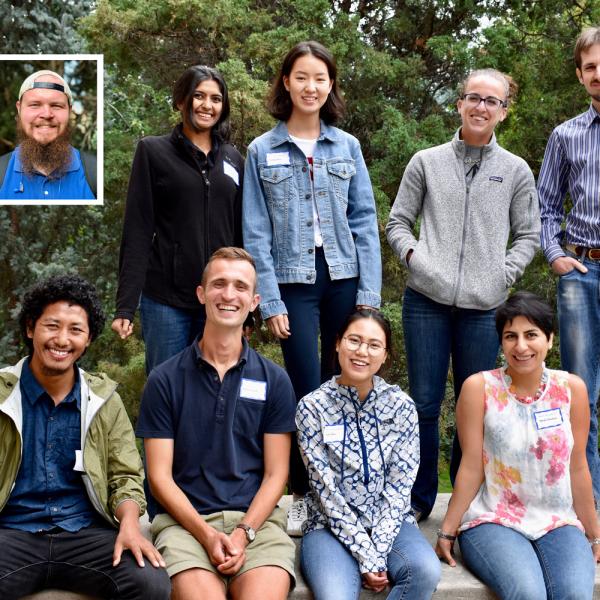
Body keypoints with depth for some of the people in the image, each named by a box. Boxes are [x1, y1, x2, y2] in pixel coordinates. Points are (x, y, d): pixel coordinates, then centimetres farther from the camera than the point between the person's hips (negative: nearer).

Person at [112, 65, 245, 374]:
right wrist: (125, 305, -10)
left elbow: (240, 233, 13)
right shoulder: (153, 152, 2)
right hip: (166, 300, -3)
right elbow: (137, 232, -4)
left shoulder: (234, 160, 12)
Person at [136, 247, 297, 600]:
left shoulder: (274, 381, 8)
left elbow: (275, 474, 6)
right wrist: (207, 534, -11)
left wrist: (243, 532, -10)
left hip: (256, 519, 1)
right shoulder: (165, 380, 5)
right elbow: (160, 476, 2)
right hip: (185, 521, -1)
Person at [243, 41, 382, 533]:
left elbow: (365, 221, 4)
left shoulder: (347, 146, 6)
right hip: (294, 282, -1)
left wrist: (369, 293, -3)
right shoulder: (262, 151, 3)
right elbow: (256, 232, 0)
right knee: (307, 391, -2)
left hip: (345, 277, 2)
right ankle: (302, 494, 14)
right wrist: (270, 301, -6)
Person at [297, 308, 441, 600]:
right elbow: (327, 491, -10)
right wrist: (367, 557, -15)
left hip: (389, 523, 3)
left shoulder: (401, 406, -1)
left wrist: (379, 552, -15)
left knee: (426, 571, -28)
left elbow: (398, 487, -4)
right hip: (331, 526, -3)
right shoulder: (312, 407, -6)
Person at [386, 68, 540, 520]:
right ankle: (420, 500, 19)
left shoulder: (516, 170, 8)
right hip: (427, 301, 0)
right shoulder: (426, 162, 8)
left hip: (484, 307, 1)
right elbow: (397, 223, 11)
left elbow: (528, 235, 11)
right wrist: (413, 254, -6)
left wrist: (505, 272, -4)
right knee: (425, 403, 4)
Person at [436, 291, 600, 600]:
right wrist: (447, 532, -3)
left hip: (558, 524, 3)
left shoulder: (572, 389, 1)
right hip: (492, 521, -2)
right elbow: (471, 468, -3)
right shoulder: (479, 387, -7)